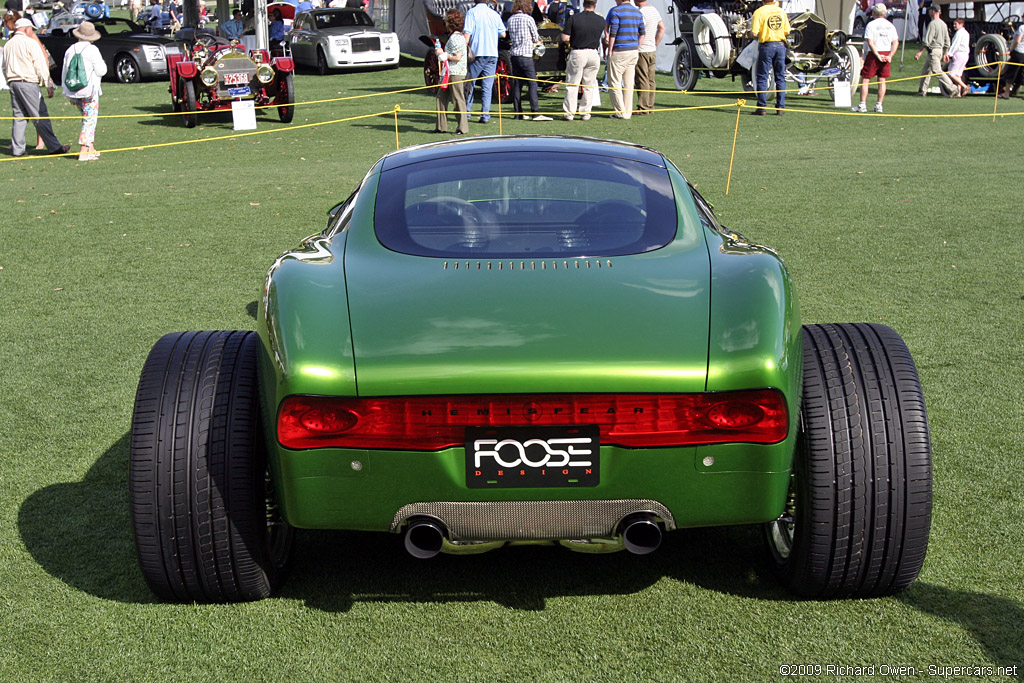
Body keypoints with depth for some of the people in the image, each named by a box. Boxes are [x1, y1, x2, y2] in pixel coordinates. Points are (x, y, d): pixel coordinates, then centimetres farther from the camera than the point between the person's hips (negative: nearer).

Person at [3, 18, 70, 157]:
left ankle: (17, 149, 8)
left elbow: (5, 68, 17)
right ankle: (54, 147, -4)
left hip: (13, 82, 7)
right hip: (28, 83, -7)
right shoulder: (30, 43, -6)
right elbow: (40, 66, -9)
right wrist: (48, 85, -5)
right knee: (40, 116, -6)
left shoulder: (8, 45, 15)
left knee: (19, 116, 10)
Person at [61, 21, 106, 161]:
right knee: (89, 120, -2)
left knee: (87, 119, 20)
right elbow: (101, 71, -10)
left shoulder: (70, 50, 8)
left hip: (74, 92, 6)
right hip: (89, 91, -6)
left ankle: (91, 148, 19)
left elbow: (64, 72, 12)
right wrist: (103, 63, 13)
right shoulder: (92, 50, -10)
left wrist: (68, 93, 19)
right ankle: (84, 151, -8)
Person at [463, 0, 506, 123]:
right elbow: (502, 34, 15)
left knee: (469, 84, 9)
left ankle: (466, 112, 12)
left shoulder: (472, 12, -3)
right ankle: (485, 115, -1)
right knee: (487, 87, 3)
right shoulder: (495, 14, 8)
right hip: (492, 54, 3)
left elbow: (467, 33, -10)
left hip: (476, 53, -2)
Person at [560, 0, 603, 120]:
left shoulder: (574, 18, -9)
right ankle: (585, 113, 11)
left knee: (572, 85, 5)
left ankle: (569, 113, 3)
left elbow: (564, 38, -9)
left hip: (577, 53, -2)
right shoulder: (600, 20, -1)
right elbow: (600, 36, 11)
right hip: (593, 54, 2)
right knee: (589, 86, 10)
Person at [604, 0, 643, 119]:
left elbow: (613, 32, -13)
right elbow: (642, 33, 12)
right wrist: (637, 49, 17)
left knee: (615, 82, 1)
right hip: (633, 51, 6)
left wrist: (610, 50, -7)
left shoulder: (615, 11, -9)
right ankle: (628, 112, 10)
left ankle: (620, 112, -2)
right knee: (629, 83, 9)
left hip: (619, 51, -6)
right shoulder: (637, 12, 11)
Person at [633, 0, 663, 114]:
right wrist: (655, 44, 18)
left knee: (642, 80, -6)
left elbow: (641, 34, -22)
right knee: (650, 80, 12)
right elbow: (662, 28, 18)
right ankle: (650, 106, 17)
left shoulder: (641, 12, -17)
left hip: (642, 51, -9)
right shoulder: (654, 9, 11)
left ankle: (643, 108, -5)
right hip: (652, 50, 9)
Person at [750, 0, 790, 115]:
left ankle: (762, 108, 0)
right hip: (780, 45, 4)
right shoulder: (781, 12, 5)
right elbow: (787, 32, 6)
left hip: (766, 46, -4)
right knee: (780, 77, 9)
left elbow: (754, 33, -15)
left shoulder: (759, 12, -9)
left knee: (762, 77, 2)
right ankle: (781, 107, 10)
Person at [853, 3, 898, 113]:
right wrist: (890, 56, -2)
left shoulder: (871, 24, -7)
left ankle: (862, 105, -4)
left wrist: (877, 55, -13)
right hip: (886, 53, 5)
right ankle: (879, 106, 7)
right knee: (882, 80, 8)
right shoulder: (890, 25, 9)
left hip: (873, 54, -5)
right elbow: (896, 42, 4)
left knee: (865, 79, 1)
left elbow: (870, 42, -15)